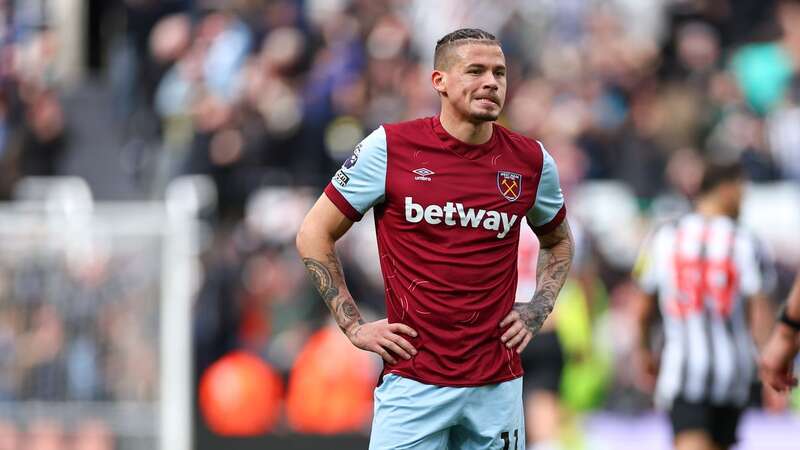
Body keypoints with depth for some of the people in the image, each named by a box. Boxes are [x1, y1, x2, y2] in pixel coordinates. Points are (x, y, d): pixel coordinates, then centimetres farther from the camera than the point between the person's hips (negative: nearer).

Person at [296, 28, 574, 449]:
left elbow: (558, 241, 24)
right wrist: (355, 327, -2)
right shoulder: (389, 147, -4)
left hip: (497, 384, 3)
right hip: (413, 380, -3)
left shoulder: (531, 160, 4)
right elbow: (314, 234, 3)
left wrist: (536, 311, 9)